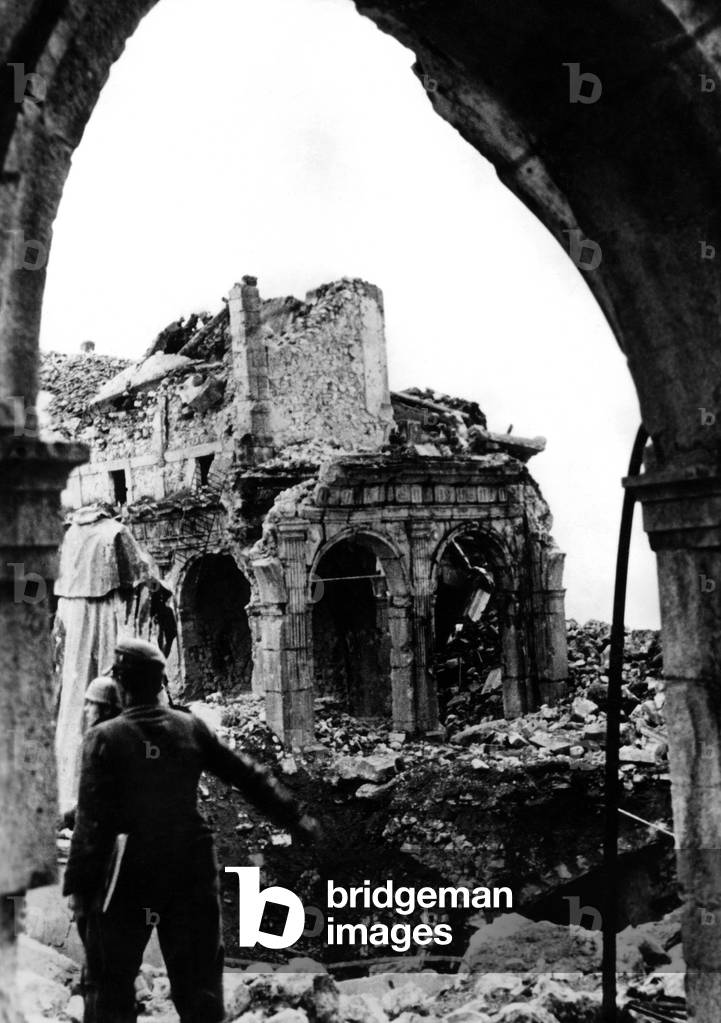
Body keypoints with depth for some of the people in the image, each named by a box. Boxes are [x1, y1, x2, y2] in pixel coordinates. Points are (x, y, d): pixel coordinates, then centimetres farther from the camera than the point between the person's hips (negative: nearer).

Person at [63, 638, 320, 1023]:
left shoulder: (104, 737, -9)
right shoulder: (191, 728, 1)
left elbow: (92, 818, -12)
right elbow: (247, 775, 5)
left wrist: (77, 884, -7)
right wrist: (295, 818, 14)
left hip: (126, 876, -3)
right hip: (190, 872, 3)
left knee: (110, 983, 9)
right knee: (197, 980, 12)